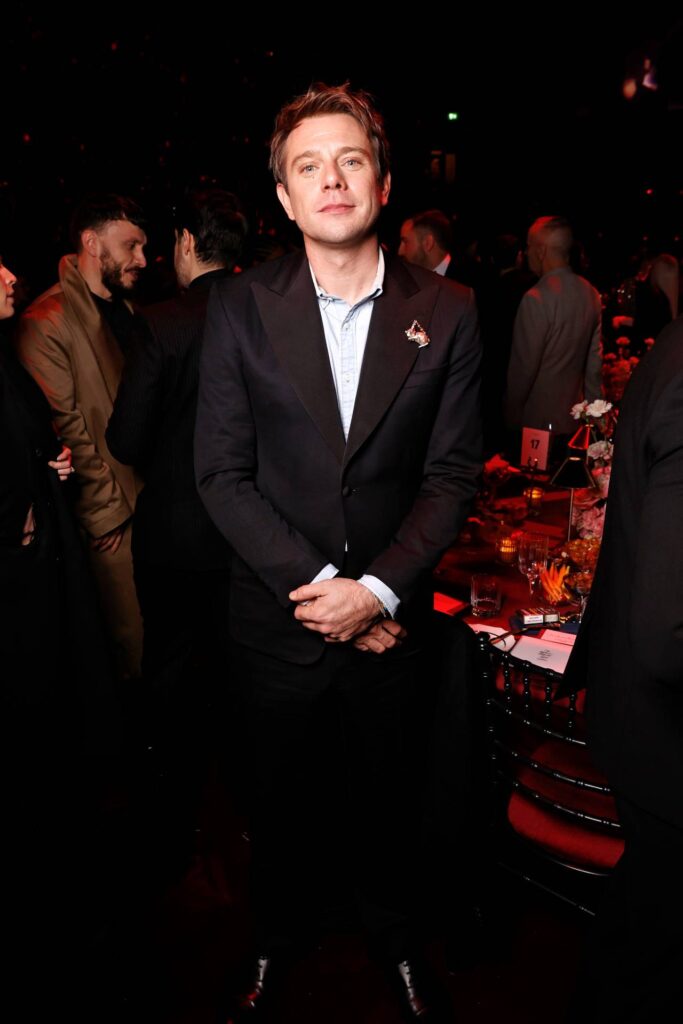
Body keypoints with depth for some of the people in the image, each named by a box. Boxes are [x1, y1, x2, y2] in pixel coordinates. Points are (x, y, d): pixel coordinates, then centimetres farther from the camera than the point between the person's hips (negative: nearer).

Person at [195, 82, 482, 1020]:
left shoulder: (447, 312, -5)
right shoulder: (240, 308, -7)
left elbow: (453, 474, -5)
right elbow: (222, 474, -9)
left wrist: (377, 589, -15)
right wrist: (317, 584, -15)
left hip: (391, 618, 1)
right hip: (279, 617, 0)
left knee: (386, 792, 21)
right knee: (280, 794, 21)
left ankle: (392, 937, 51)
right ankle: (279, 933, 51)